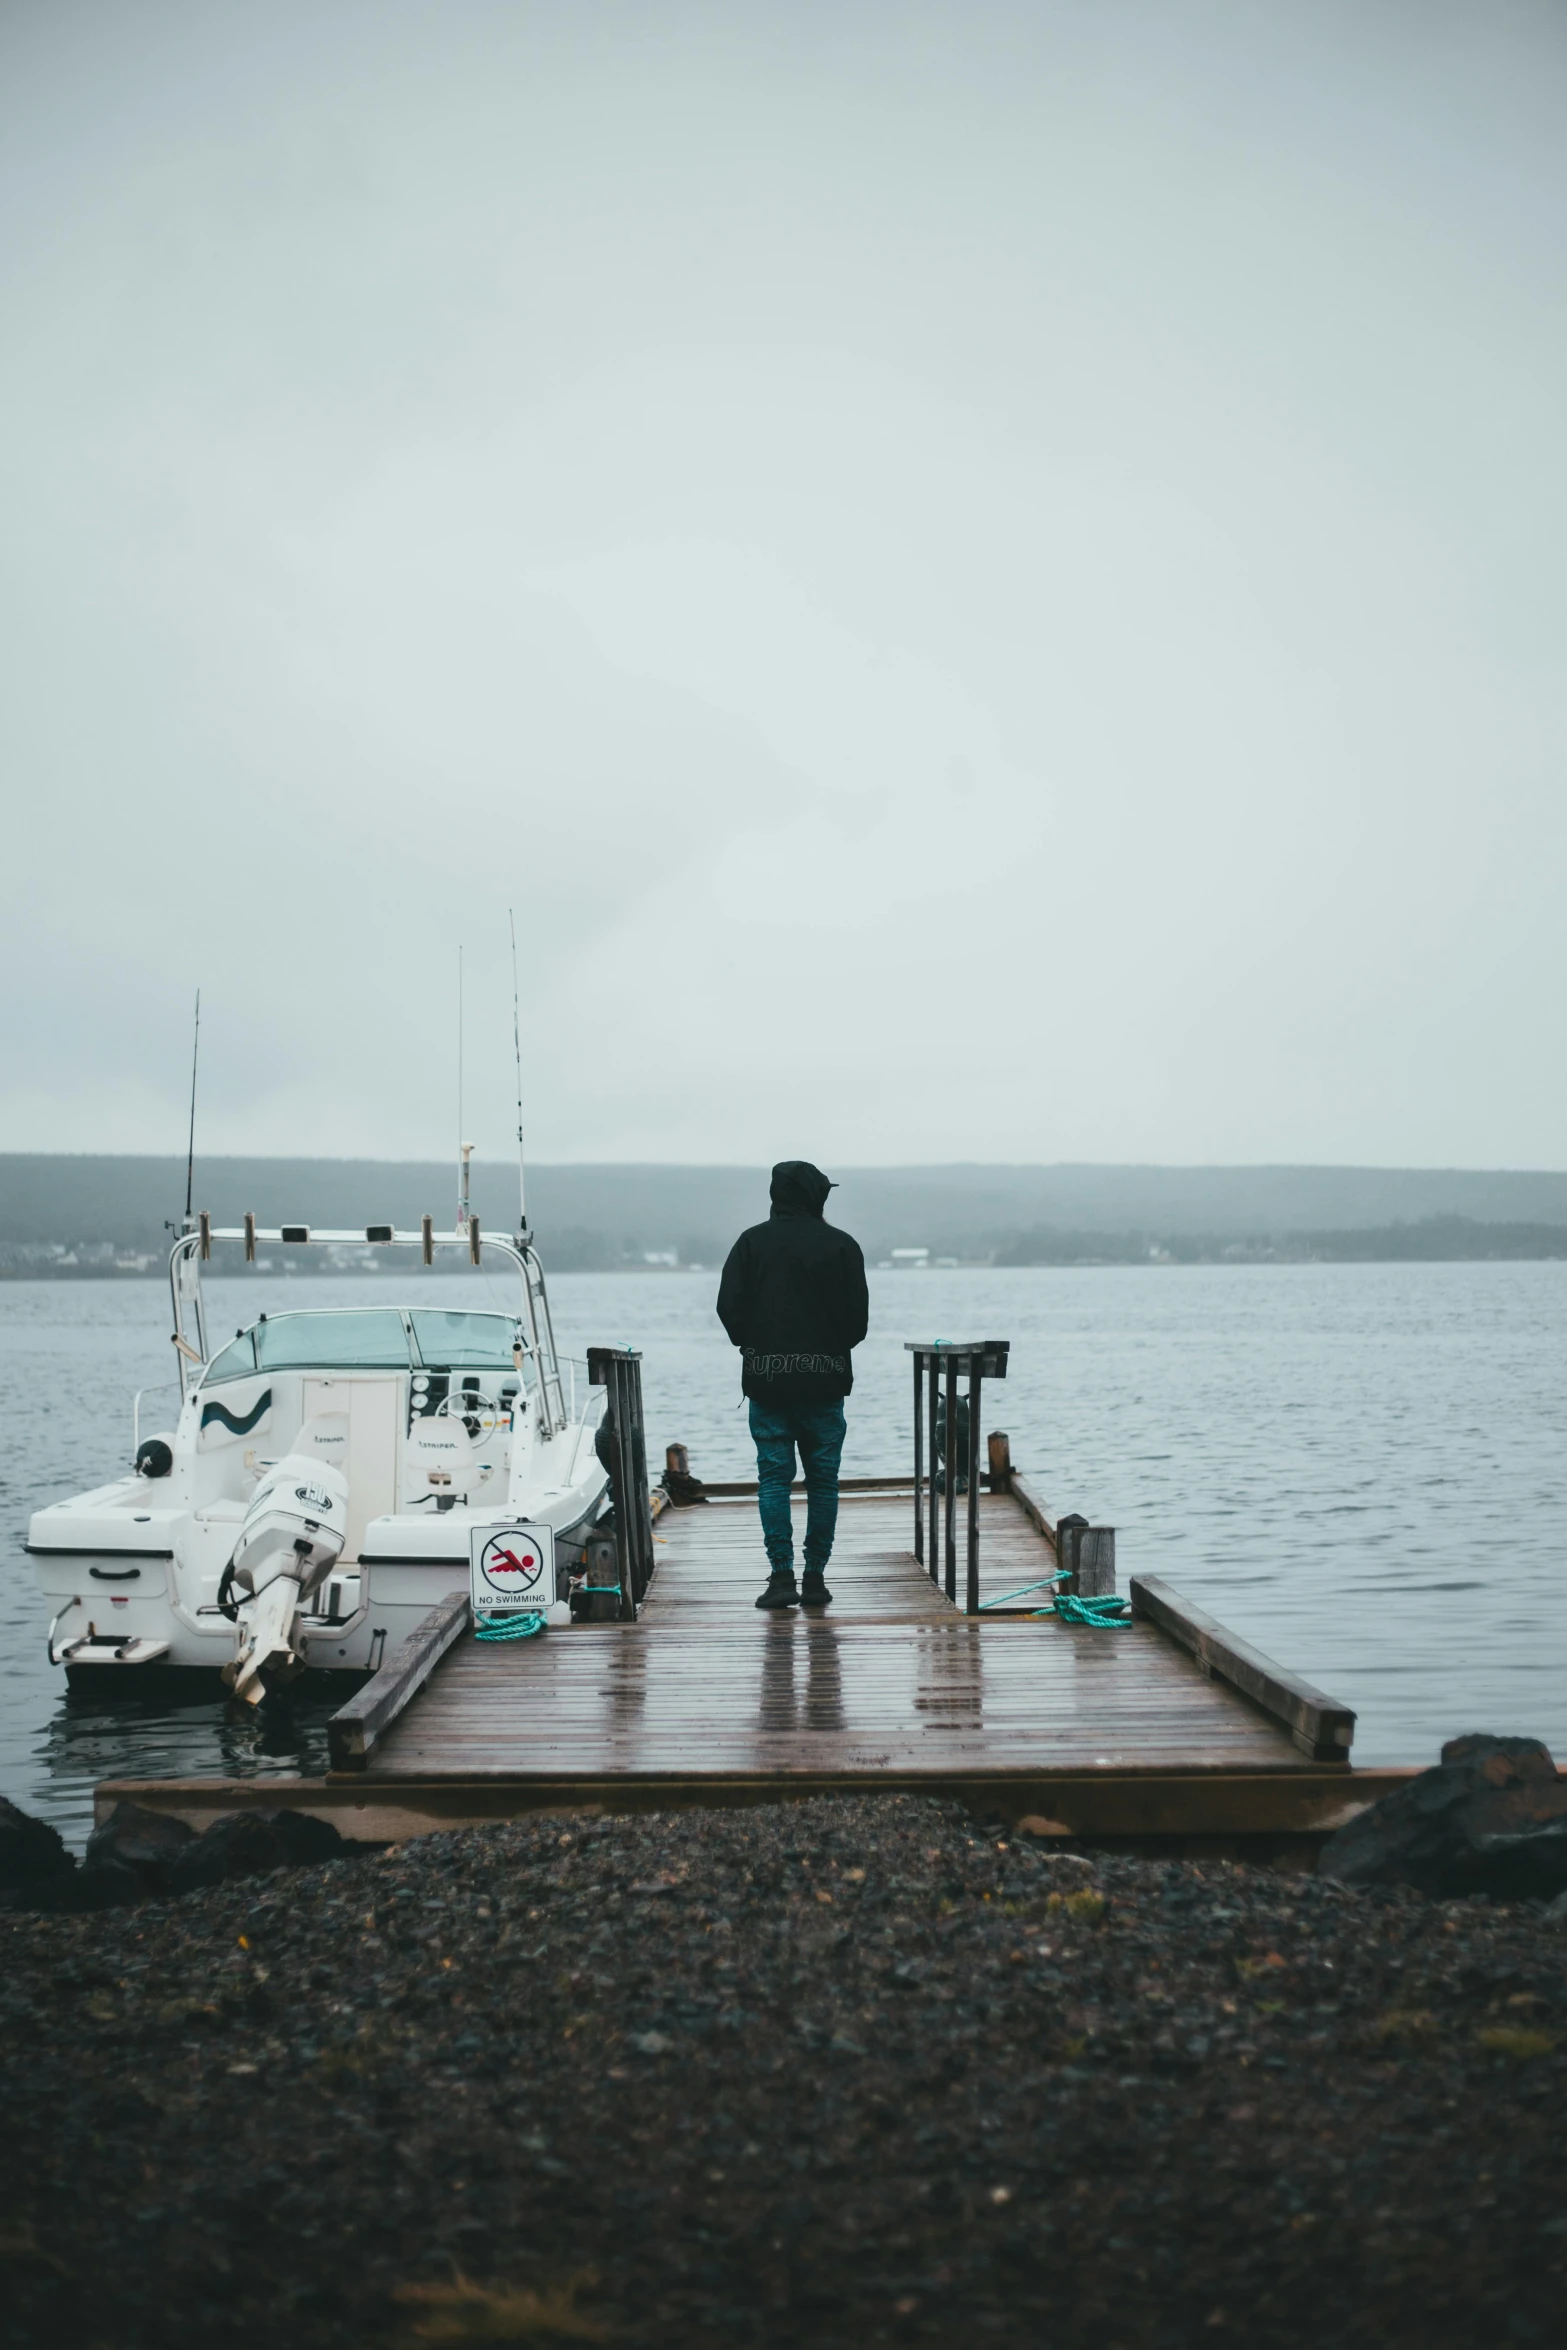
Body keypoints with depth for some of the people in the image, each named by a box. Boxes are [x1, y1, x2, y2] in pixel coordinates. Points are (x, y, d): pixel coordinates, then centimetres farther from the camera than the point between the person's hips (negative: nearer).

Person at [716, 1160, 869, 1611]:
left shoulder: (752, 1242, 1)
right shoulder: (841, 1245, -1)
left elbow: (729, 1306, -4)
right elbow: (858, 1315, -2)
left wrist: (754, 1348, 12)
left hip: (766, 1378, 1)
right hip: (825, 1381, 0)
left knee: (773, 1476, 3)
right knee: (822, 1479, 7)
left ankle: (781, 1573, -7)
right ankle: (816, 1577, 8)